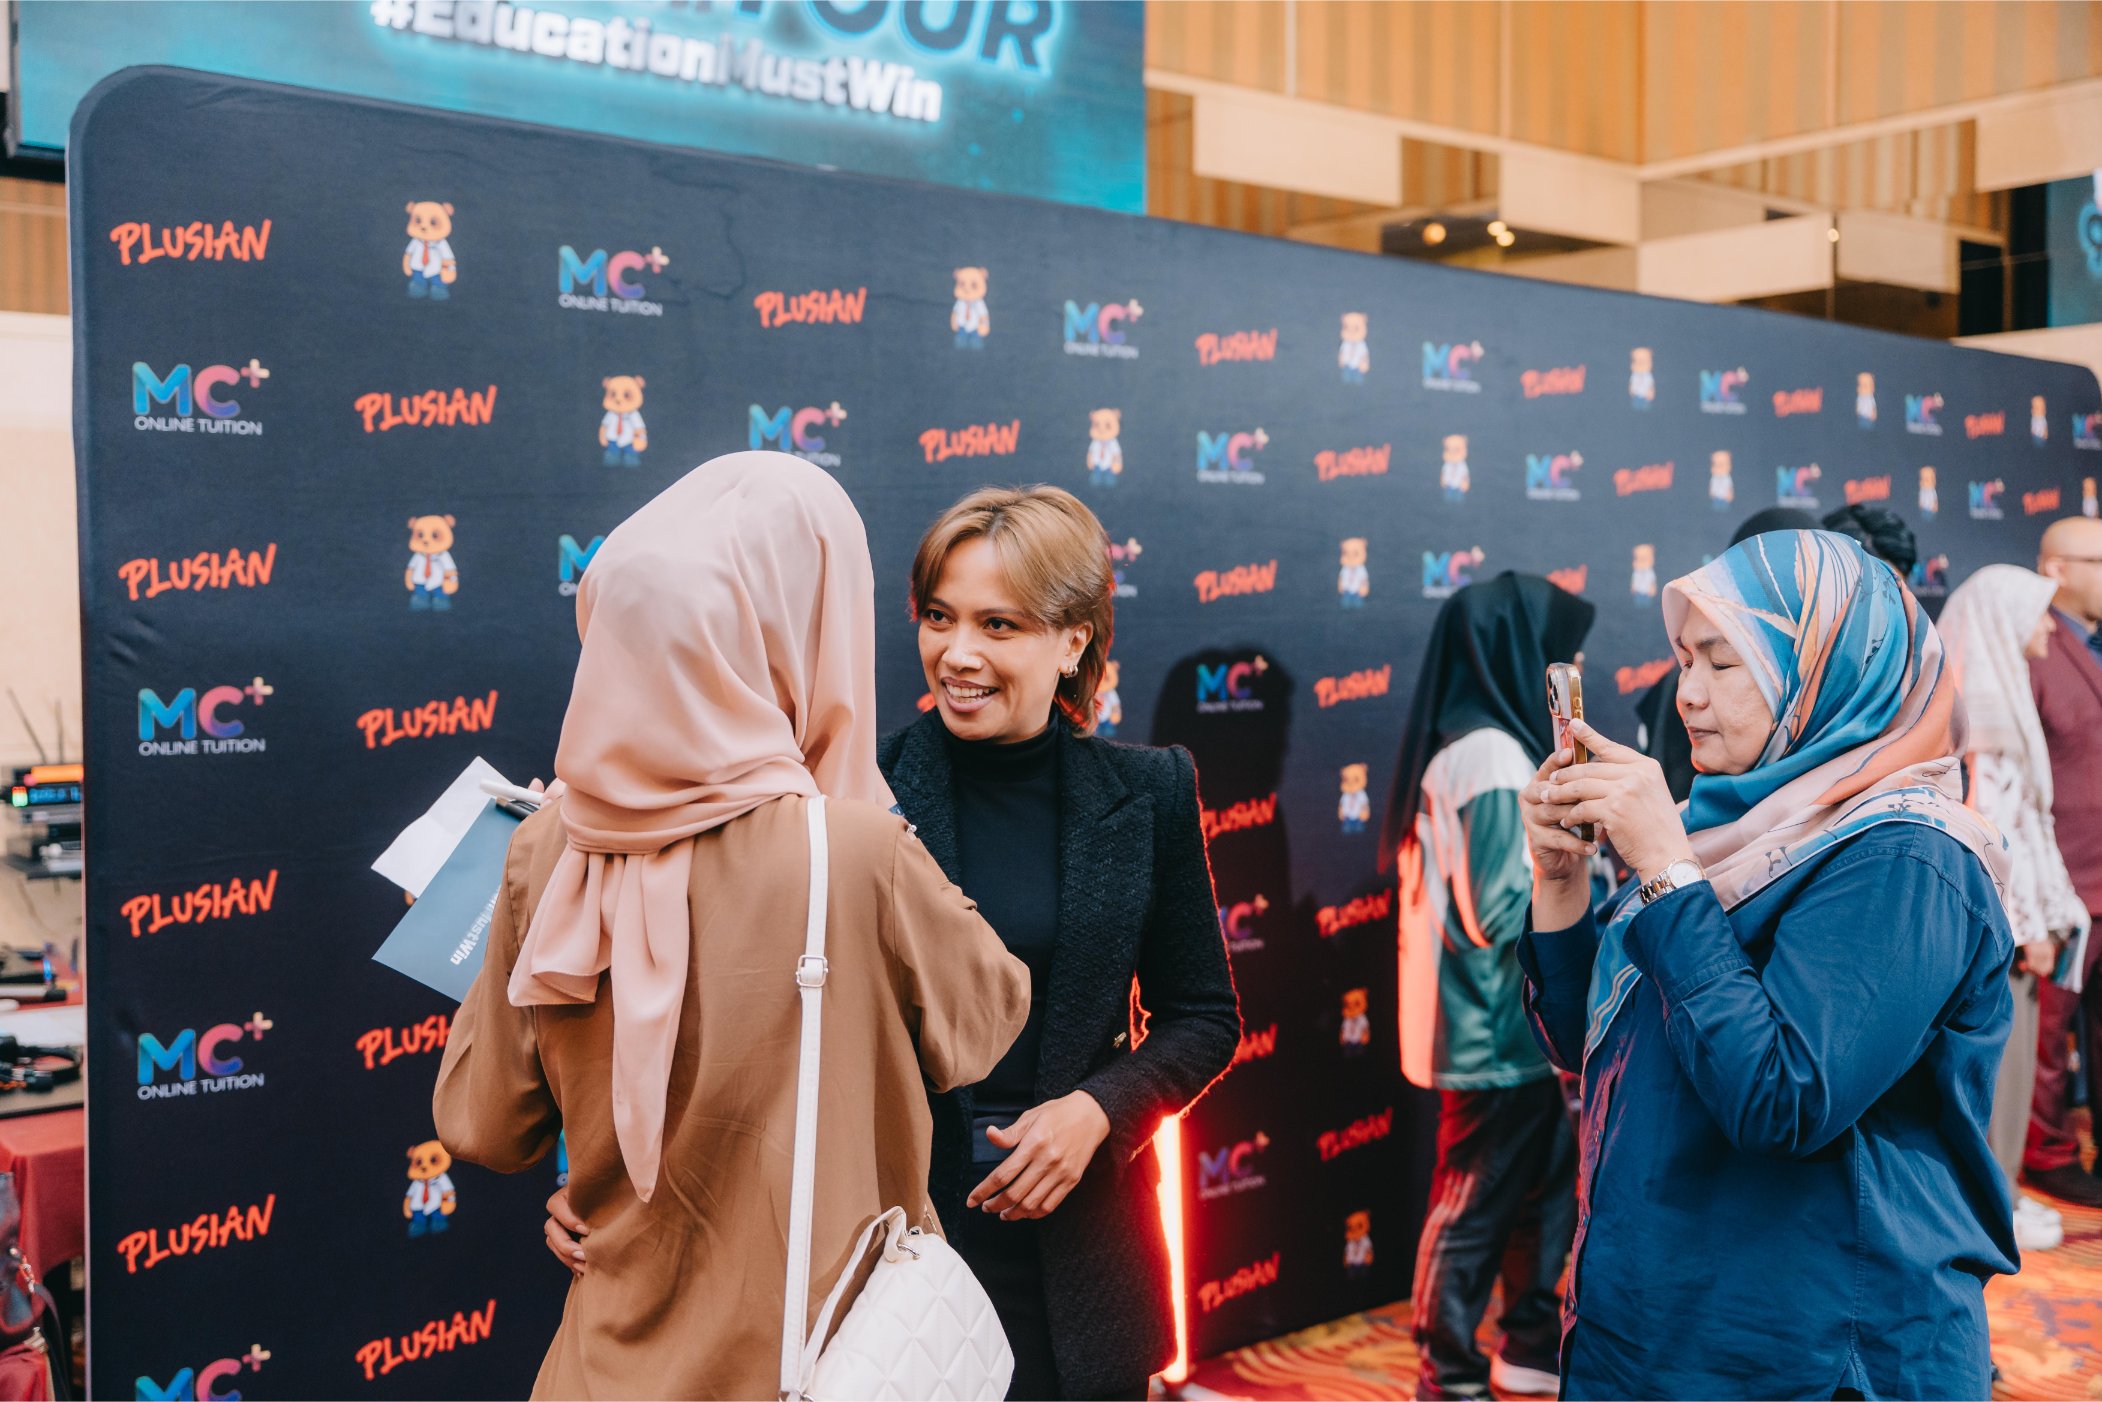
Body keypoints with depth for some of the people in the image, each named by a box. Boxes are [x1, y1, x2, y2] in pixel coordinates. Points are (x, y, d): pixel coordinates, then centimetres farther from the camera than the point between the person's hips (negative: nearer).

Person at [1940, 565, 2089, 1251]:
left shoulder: (1999, 692, 15)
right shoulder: (1982, 700, -17)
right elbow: (1987, 822, -21)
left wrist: (2041, 912, 17)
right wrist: (2031, 922, -19)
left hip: (2003, 903, 10)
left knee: (2005, 1047, 15)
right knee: (1991, 1052, -2)